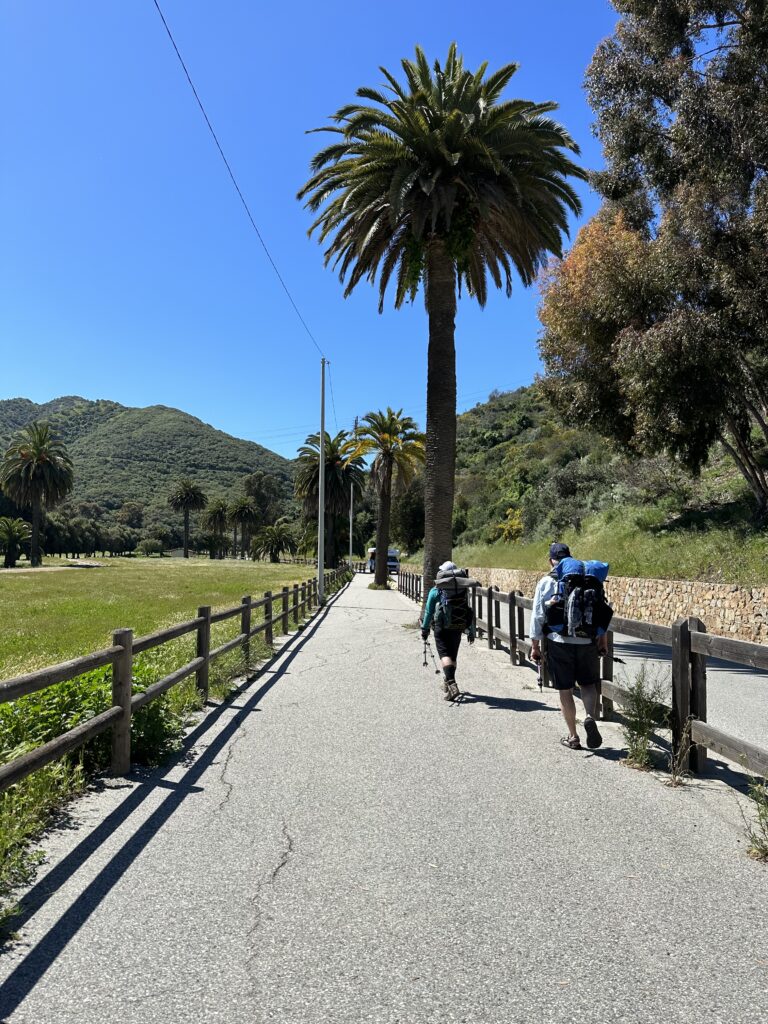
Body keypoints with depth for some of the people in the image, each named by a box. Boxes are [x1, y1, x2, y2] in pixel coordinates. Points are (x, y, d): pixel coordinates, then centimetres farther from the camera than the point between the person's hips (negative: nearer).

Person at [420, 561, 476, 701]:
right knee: (453, 655, 16)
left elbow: (428, 612, 3)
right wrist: (471, 632, 15)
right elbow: (470, 612, 9)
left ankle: (452, 685, -24)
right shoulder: (463, 590, 7)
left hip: (442, 628, -3)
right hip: (457, 628, 4)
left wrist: (424, 629, 13)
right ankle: (447, 683, 30)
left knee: (445, 655, -7)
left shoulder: (435, 591, 0)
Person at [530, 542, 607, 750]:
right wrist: (603, 639, 15)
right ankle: (590, 717, -9)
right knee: (588, 683, 17)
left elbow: (538, 616, -2)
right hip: (587, 641, 2)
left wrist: (535, 645, 6)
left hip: (559, 642, -2)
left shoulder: (546, 582, -2)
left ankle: (573, 736, 15)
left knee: (565, 690, 9)